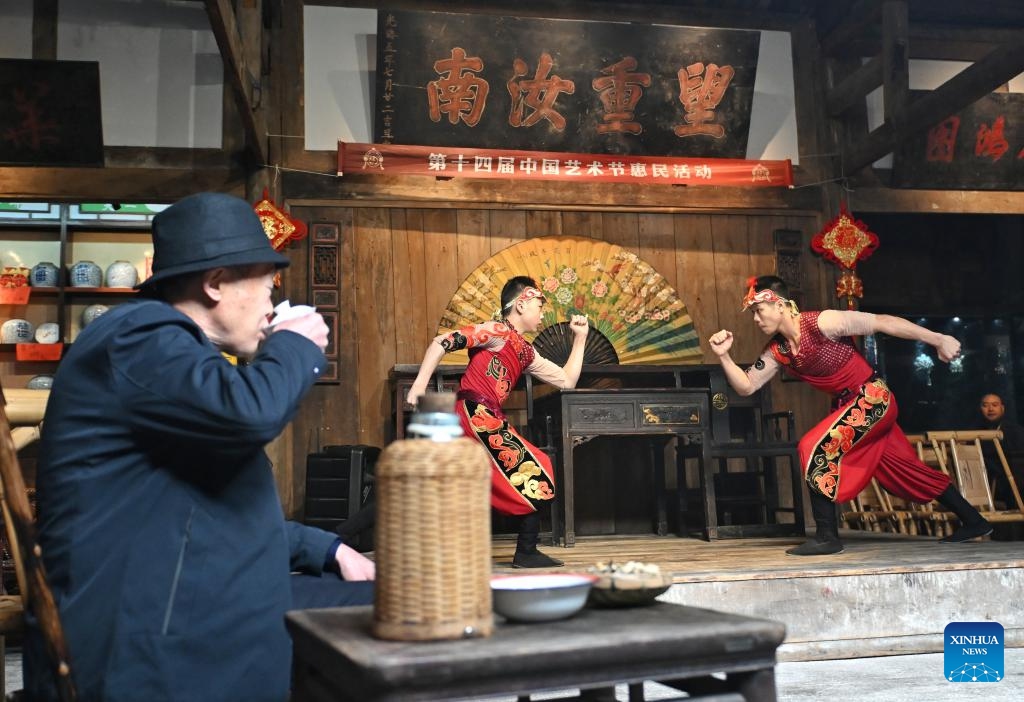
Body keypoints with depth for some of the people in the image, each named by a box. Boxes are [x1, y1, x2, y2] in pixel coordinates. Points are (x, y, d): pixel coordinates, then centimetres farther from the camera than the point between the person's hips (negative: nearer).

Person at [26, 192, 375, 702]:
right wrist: (297, 345, -10)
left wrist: (327, 549, 17)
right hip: (153, 643, -10)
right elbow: (249, 413, -33)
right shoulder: (140, 338, -13)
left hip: (175, 608, 10)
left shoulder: (166, 348, 21)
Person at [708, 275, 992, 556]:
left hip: (873, 398, -8)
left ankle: (827, 536, -12)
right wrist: (723, 355, -12)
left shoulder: (822, 323, -20)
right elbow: (746, 386, 3)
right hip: (847, 406, 8)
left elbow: (882, 322, -19)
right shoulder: (777, 350, 1)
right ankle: (974, 521, 31)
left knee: (815, 448, -19)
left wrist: (938, 339, -21)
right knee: (905, 470, 15)